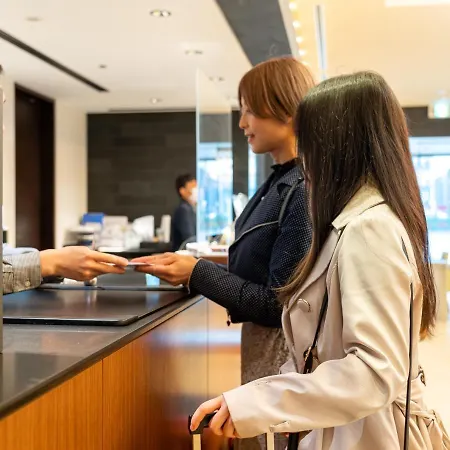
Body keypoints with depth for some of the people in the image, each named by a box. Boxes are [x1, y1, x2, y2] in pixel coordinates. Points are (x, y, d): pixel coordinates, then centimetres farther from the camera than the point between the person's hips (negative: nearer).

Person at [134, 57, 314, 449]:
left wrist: (198, 274, -16)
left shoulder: (305, 191, -22)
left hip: (283, 356, -8)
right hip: (260, 347, 8)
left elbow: (280, 304, -21)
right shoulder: (280, 182, 5)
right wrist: (192, 265, 4)